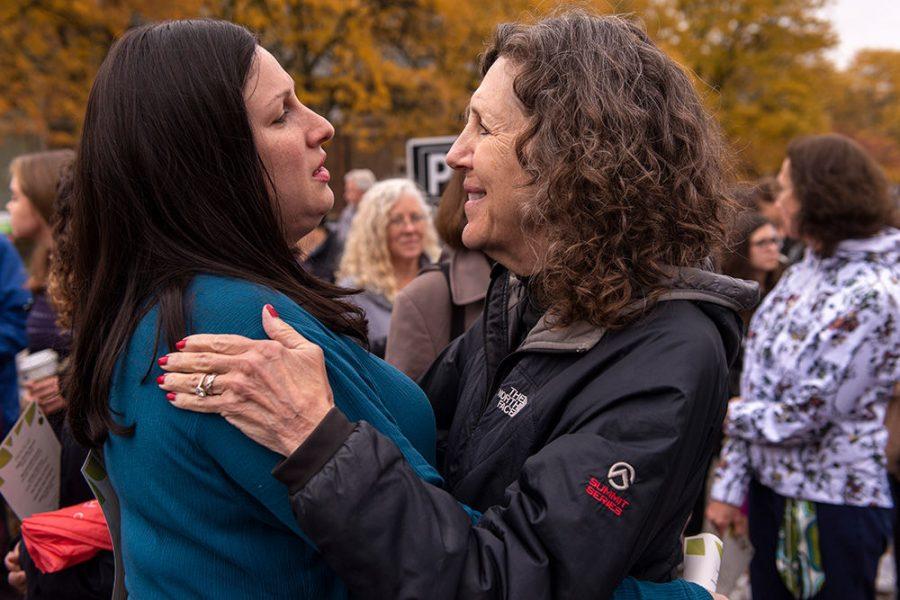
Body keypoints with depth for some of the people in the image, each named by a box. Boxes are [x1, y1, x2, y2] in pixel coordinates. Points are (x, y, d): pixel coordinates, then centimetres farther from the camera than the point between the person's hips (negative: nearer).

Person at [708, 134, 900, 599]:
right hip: (771, 486, 8)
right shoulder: (803, 273, 6)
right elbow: (756, 384, 6)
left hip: (834, 503, -8)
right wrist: (731, 483, 5)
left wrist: (730, 415, -6)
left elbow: (806, 412, -23)